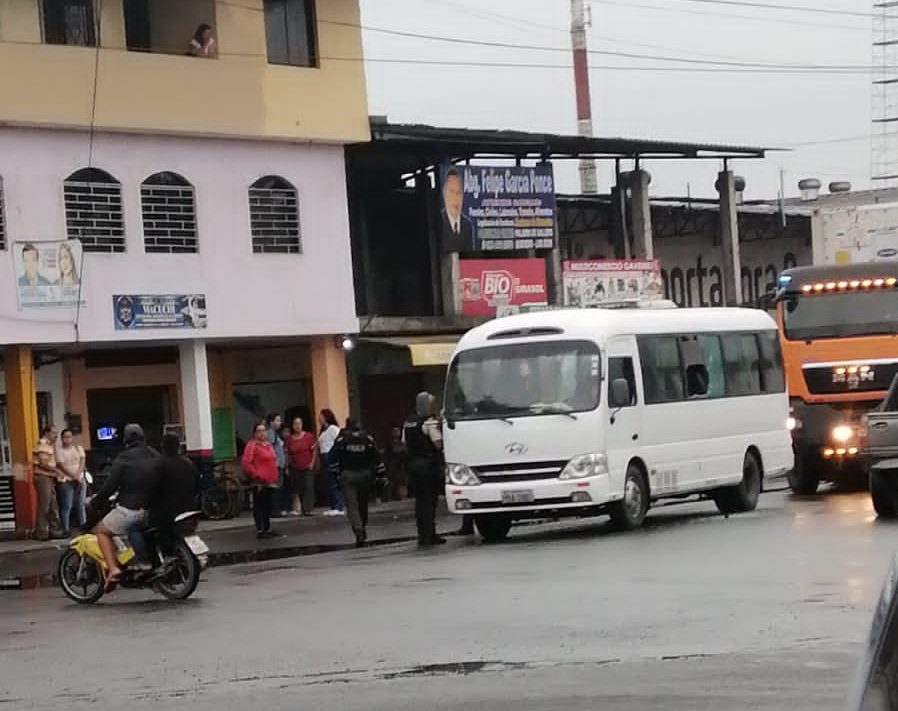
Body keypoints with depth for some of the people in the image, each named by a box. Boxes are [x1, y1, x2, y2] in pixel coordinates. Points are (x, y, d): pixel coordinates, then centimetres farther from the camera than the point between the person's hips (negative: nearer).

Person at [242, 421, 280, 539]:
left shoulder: (269, 444, 18)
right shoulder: (252, 445, -8)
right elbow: (246, 463, -14)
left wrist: (275, 476, 20)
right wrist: (256, 475, -16)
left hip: (271, 482, 8)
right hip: (260, 482, -8)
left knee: (268, 506, 13)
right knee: (259, 506, -6)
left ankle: (267, 529, 21)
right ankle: (260, 531, -6)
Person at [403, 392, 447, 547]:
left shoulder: (408, 423, 11)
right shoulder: (430, 422, -13)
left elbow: (404, 442, 13)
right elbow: (438, 443, -19)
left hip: (413, 463, 7)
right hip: (429, 464, -7)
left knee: (420, 500, 12)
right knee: (429, 500, -3)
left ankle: (423, 535, 14)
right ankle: (429, 535, -4)